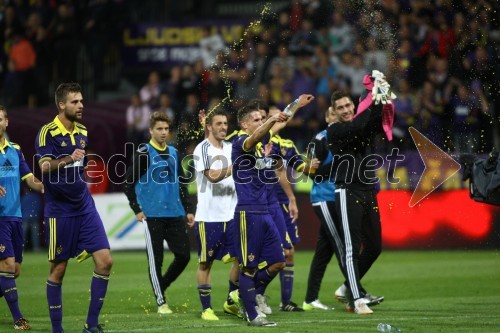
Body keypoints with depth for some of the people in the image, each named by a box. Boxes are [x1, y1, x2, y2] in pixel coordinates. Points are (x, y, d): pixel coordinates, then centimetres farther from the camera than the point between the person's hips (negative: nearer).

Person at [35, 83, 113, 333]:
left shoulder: (82, 132, 11)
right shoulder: (47, 132, -9)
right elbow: (45, 166, -23)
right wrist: (69, 159, -38)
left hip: (84, 208, 6)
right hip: (59, 211, -6)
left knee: (104, 261, -6)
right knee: (58, 269, 0)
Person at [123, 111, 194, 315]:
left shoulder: (174, 153, 14)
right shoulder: (144, 153, -4)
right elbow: (129, 183, -3)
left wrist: (188, 210, 15)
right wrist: (137, 210, -9)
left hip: (175, 214, 5)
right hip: (152, 215, -5)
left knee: (183, 256, 1)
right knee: (155, 259, -3)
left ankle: (161, 286, 23)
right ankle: (161, 302, 7)